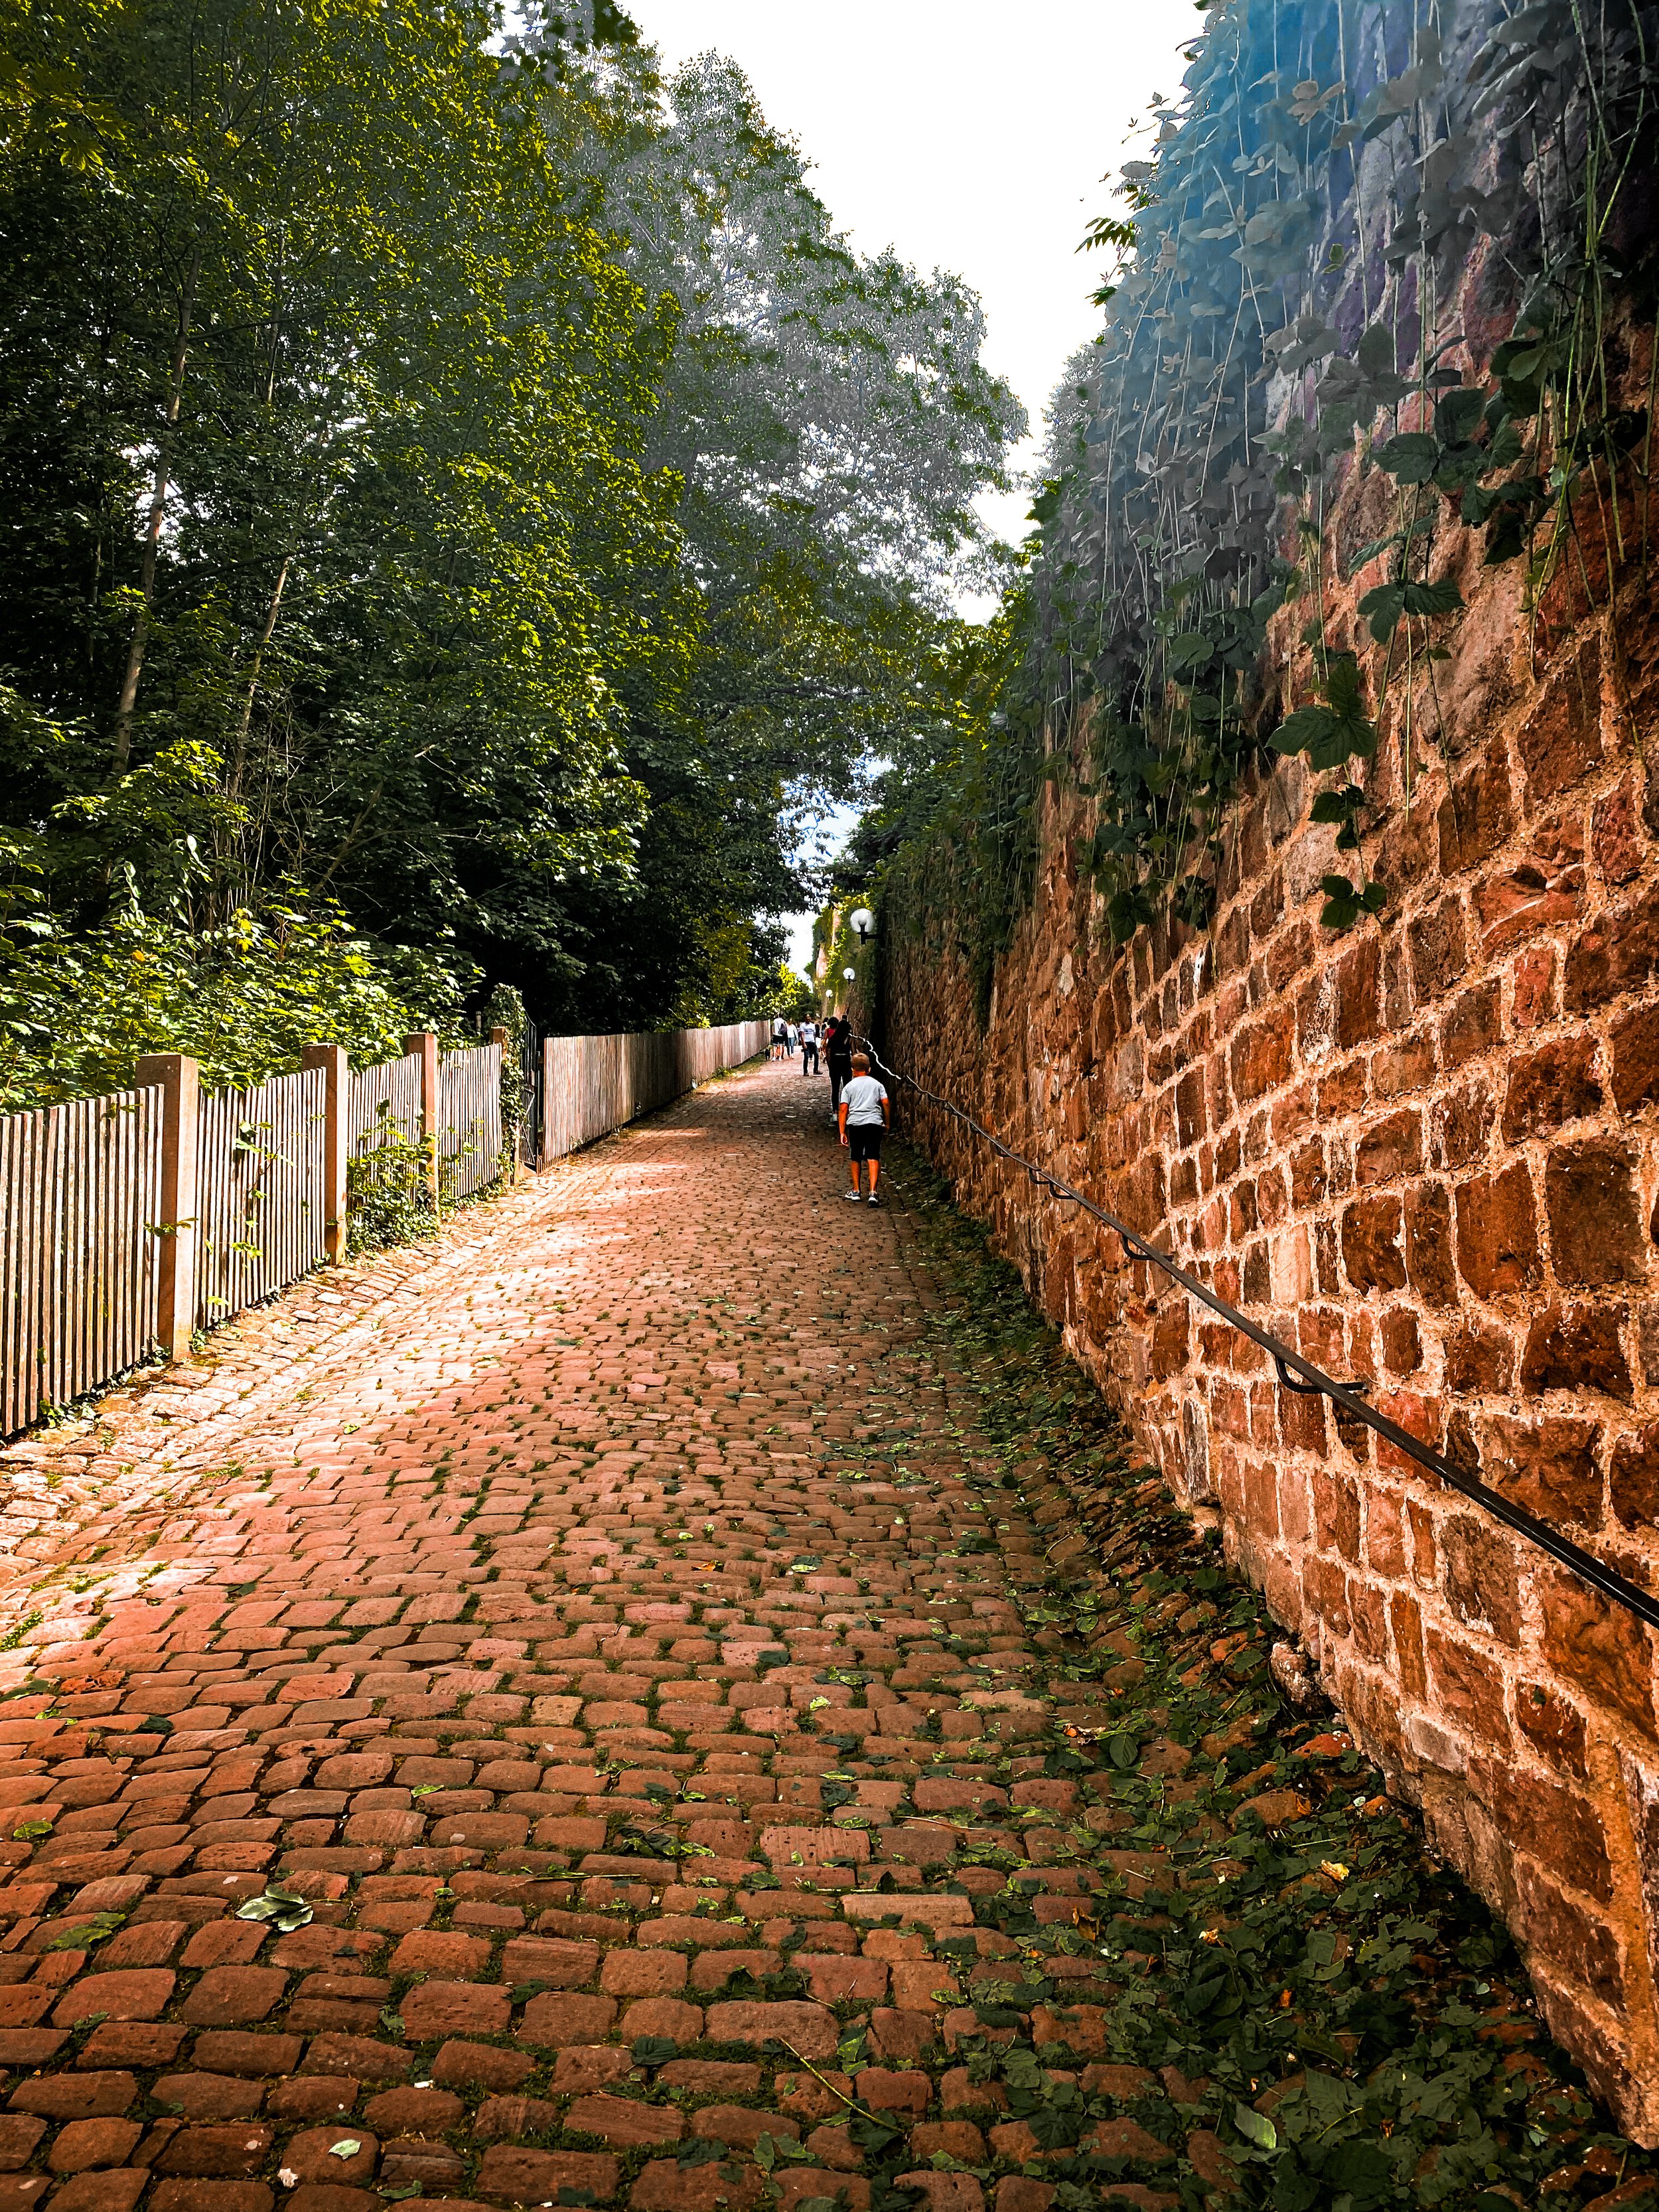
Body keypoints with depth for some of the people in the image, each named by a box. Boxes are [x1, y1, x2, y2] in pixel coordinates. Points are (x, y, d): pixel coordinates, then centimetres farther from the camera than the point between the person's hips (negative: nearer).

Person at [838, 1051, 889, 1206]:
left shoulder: (849, 1086, 11)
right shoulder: (876, 1084, 12)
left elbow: (844, 1109, 3)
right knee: (873, 1158, -4)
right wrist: (886, 1123, 14)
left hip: (855, 1123, 0)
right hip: (874, 1123, 0)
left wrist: (842, 1132, 4)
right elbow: (885, 1102, 1)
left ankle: (856, 1191, 25)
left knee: (855, 1158, 15)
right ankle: (873, 1193, -18)